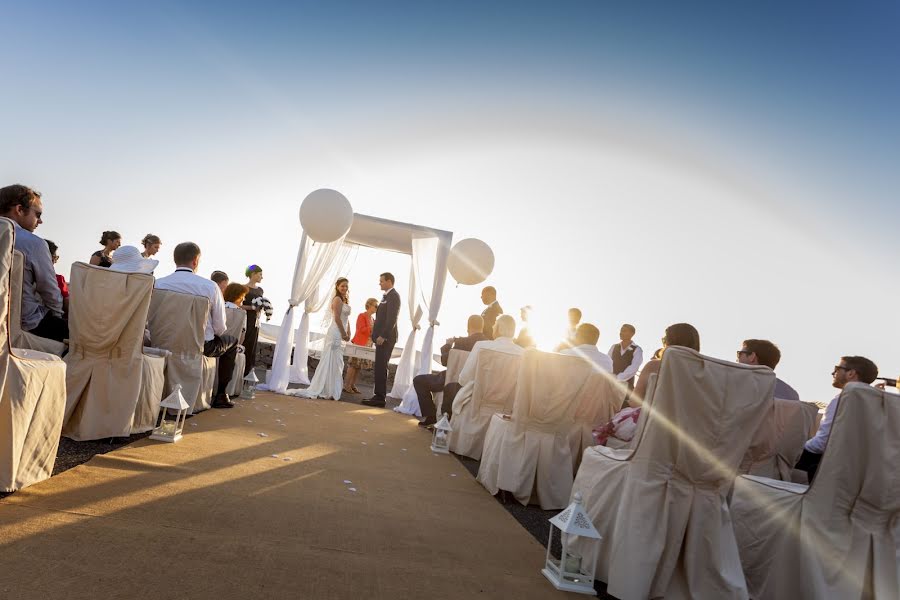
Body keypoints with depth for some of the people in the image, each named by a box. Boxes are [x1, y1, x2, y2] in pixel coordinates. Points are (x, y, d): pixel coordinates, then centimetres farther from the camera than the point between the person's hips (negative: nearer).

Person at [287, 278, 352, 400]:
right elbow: (337, 318, -17)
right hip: (335, 334, -10)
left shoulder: (345, 301, 18)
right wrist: (344, 334, -14)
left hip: (340, 335, 10)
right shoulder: (337, 299, -10)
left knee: (336, 363, 12)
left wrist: (348, 334, 8)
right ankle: (330, 391, 0)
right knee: (331, 362, -5)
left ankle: (326, 390, 17)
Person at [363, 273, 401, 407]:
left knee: (381, 368, -7)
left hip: (385, 338, -9)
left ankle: (380, 398, -4)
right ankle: (379, 396, 14)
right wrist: (377, 335, 14)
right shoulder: (387, 296, 19)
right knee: (380, 368, 10)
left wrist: (383, 336, -21)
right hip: (382, 337, 9)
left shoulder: (393, 296, -11)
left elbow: (392, 319, -19)